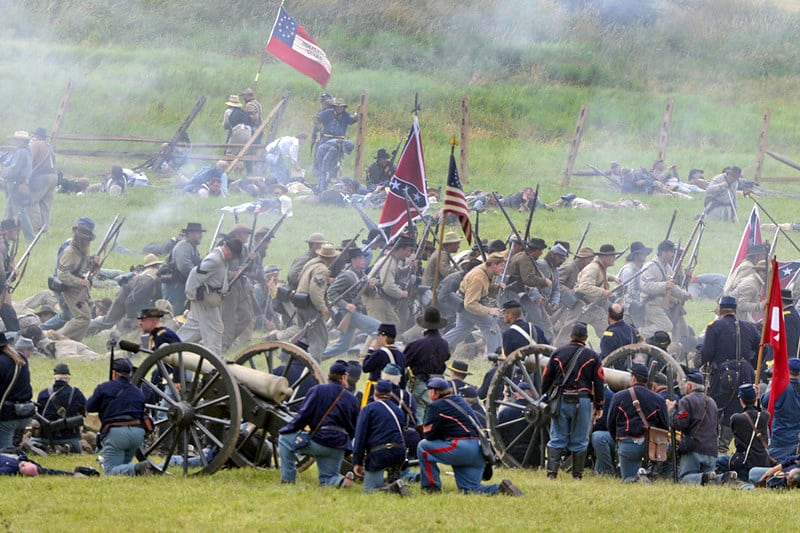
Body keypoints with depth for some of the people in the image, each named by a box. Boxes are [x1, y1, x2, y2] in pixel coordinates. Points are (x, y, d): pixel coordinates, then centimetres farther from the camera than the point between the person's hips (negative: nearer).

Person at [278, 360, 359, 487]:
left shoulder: (317, 391, -1)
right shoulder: (351, 398, 12)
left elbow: (303, 415, -7)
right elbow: (354, 430, 16)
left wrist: (285, 430, 5)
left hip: (319, 441, -4)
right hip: (339, 446, 4)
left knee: (284, 439, 16)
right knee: (327, 480, 19)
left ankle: (288, 480, 9)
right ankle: (342, 481, -15)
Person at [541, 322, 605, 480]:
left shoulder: (558, 353, 4)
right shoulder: (592, 356, 0)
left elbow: (546, 379, 7)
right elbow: (599, 383, 0)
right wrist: (599, 406, 6)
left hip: (560, 401, 1)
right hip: (582, 401, -1)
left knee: (557, 439, 4)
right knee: (579, 442, 5)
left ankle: (551, 473, -6)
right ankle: (577, 475, 6)